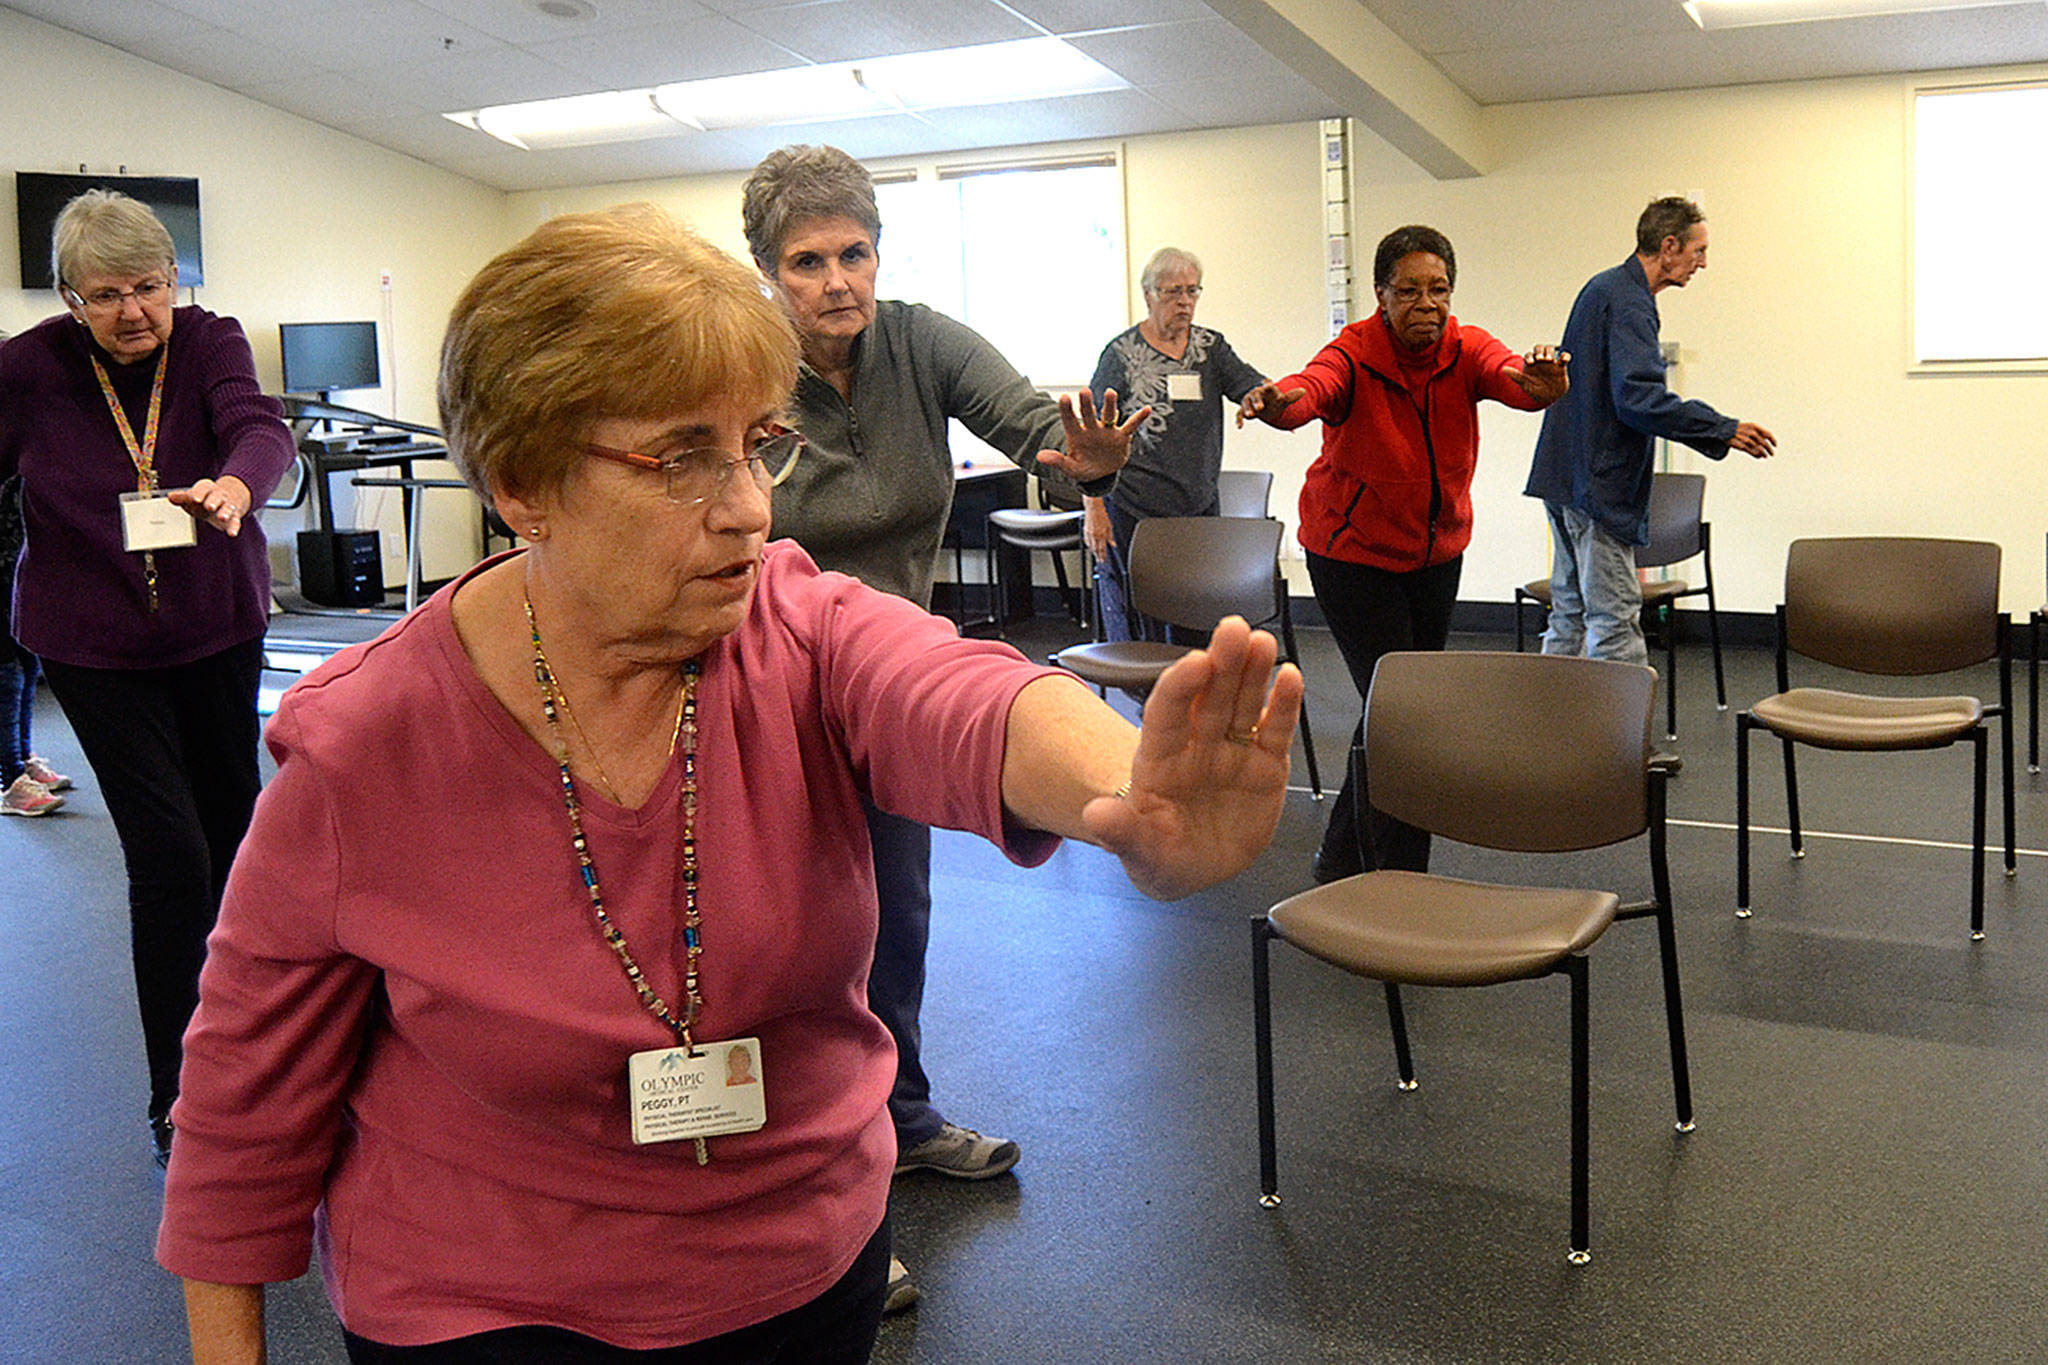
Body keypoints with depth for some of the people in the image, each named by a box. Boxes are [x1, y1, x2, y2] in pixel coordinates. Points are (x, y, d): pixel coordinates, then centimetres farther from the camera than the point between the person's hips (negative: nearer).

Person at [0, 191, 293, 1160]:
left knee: (231, 834, 17)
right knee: (170, 855, -11)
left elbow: (259, 427, -29)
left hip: (217, 629, 3)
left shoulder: (208, 342, -10)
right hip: (95, 646, -2)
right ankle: (175, 1094, 2)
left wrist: (236, 485, -51)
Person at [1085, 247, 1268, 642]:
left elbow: (1251, 385, -5)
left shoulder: (1211, 347, 11)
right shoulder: (1122, 353, -1)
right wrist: (1094, 508, -11)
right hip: (1133, 512, -4)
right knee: (1131, 617, -1)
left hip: (1198, 507, 4)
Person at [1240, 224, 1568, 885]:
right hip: (1353, 554, -5)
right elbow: (1314, 386, -41)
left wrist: (1537, 383, -56)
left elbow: (1508, 374, -31)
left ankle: (1341, 860, 34)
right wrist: (1278, 402, -65)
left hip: (1436, 553, 5)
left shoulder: (1464, 351, -10)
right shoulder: (1354, 354, -19)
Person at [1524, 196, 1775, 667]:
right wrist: (1724, 431, -22)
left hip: (1568, 479, 10)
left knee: (1570, 615, 14)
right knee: (1615, 622, -8)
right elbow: (1638, 397, -26)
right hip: (1598, 483, -10)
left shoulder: (1603, 288, 17)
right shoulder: (1627, 302, -14)